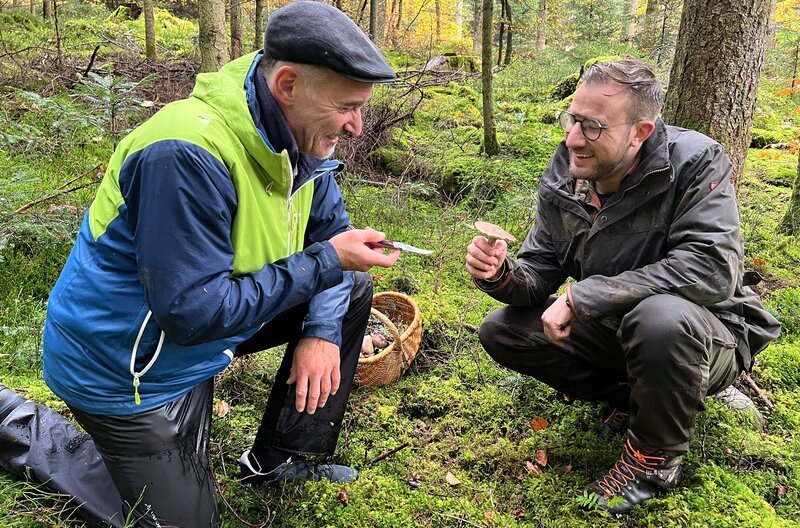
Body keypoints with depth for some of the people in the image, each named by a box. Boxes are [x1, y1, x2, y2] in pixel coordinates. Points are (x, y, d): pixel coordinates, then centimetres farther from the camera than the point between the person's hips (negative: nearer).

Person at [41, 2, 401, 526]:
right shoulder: (187, 154, -35)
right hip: (128, 361, -8)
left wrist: (321, 330, -10)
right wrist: (326, 262, -30)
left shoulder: (300, 136, -8)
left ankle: (282, 458, 15)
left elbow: (330, 230, 5)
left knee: (354, 292, 4)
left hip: (218, 313, 8)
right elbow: (193, 313, -34)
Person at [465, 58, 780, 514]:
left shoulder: (694, 163, -23)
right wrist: (502, 274, -29)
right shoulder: (563, 176, -7)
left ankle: (657, 457, -9)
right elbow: (541, 274, -3)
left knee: (660, 317, -40)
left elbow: (714, 268, -35)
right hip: (616, 327, 5)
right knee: (501, 333, -6)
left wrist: (583, 296, -33)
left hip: (710, 334, -5)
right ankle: (634, 397, 7)